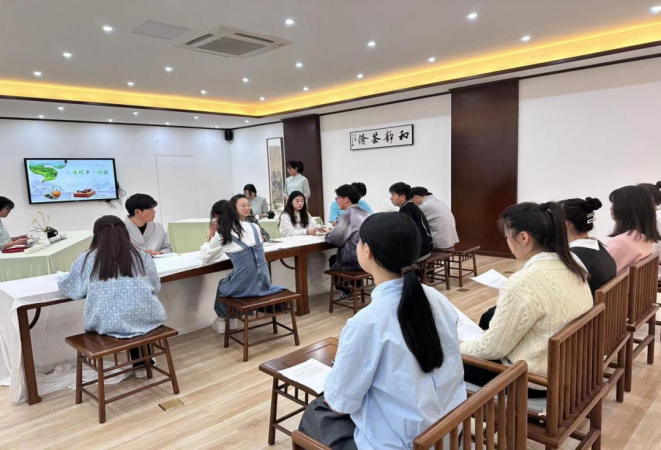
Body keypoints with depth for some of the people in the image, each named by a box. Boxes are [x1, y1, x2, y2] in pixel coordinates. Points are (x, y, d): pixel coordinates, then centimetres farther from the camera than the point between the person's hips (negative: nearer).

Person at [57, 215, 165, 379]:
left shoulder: (86, 259, 0)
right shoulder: (142, 256, 2)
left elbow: (69, 289, 14)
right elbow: (155, 288, 13)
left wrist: (61, 279, 36)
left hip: (106, 325, 0)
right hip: (144, 320, 0)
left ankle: (139, 364, 38)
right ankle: (142, 364, 37)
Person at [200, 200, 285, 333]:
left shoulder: (221, 235, -6)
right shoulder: (253, 226, 6)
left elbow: (205, 258, 9)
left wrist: (210, 237, 17)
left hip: (244, 286, -4)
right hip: (263, 282, 5)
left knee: (222, 286, 29)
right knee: (228, 281, 32)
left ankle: (221, 321, 48)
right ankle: (231, 320, 41)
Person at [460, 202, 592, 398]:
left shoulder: (523, 283, -31)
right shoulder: (571, 265, -4)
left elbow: (493, 348, -20)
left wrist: (458, 347, -3)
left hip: (536, 380, -8)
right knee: (489, 317, 22)